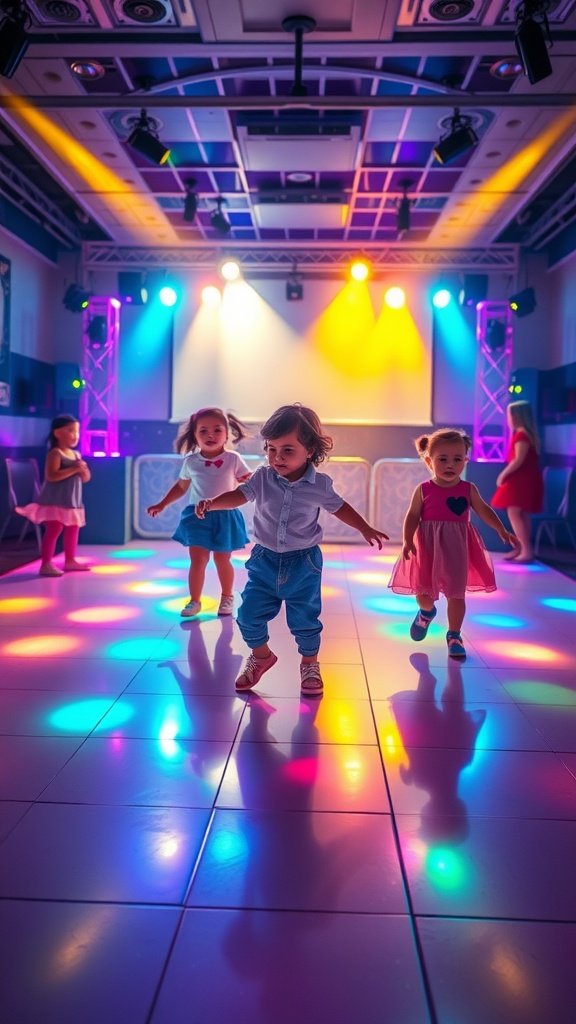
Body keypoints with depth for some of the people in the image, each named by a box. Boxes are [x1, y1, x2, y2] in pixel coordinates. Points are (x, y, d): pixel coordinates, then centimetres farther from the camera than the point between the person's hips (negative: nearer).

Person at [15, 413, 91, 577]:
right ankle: (46, 564, -8)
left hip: (72, 501, 9)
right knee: (53, 530, -10)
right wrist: (73, 469, -25)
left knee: (73, 530, 13)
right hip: (56, 501, -9)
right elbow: (51, 476, -26)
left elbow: (86, 478, 16)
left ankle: (70, 561, 24)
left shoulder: (76, 454, 13)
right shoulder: (55, 453, -13)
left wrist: (83, 470, -7)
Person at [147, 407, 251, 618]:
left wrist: (249, 481, -25)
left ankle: (227, 597, 29)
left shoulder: (233, 459, -5)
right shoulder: (191, 461, 0)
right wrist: (162, 505, 12)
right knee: (197, 560, -1)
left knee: (222, 560, 10)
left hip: (225, 516, -1)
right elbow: (180, 487, 14)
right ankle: (194, 600, 11)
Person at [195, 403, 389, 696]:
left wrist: (365, 529, 10)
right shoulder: (263, 478, -8)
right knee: (249, 614, 3)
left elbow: (339, 507, 6)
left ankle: (310, 664, 32)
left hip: (303, 563, -2)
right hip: (265, 560, 2)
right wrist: (211, 503, -32)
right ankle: (261, 656, 32)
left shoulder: (319, 485, -9)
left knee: (304, 620, 5)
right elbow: (239, 495, -13)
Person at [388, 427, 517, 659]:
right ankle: (427, 612, 44)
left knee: (456, 593, 2)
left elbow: (484, 510, 6)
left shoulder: (468, 489, 0)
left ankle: (454, 636, 20)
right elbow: (412, 516, -4)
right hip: (428, 547, 0)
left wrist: (502, 531, -2)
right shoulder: (423, 490, -4)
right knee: (423, 591, 8)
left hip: (457, 548, 0)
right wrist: (407, 540, -15)